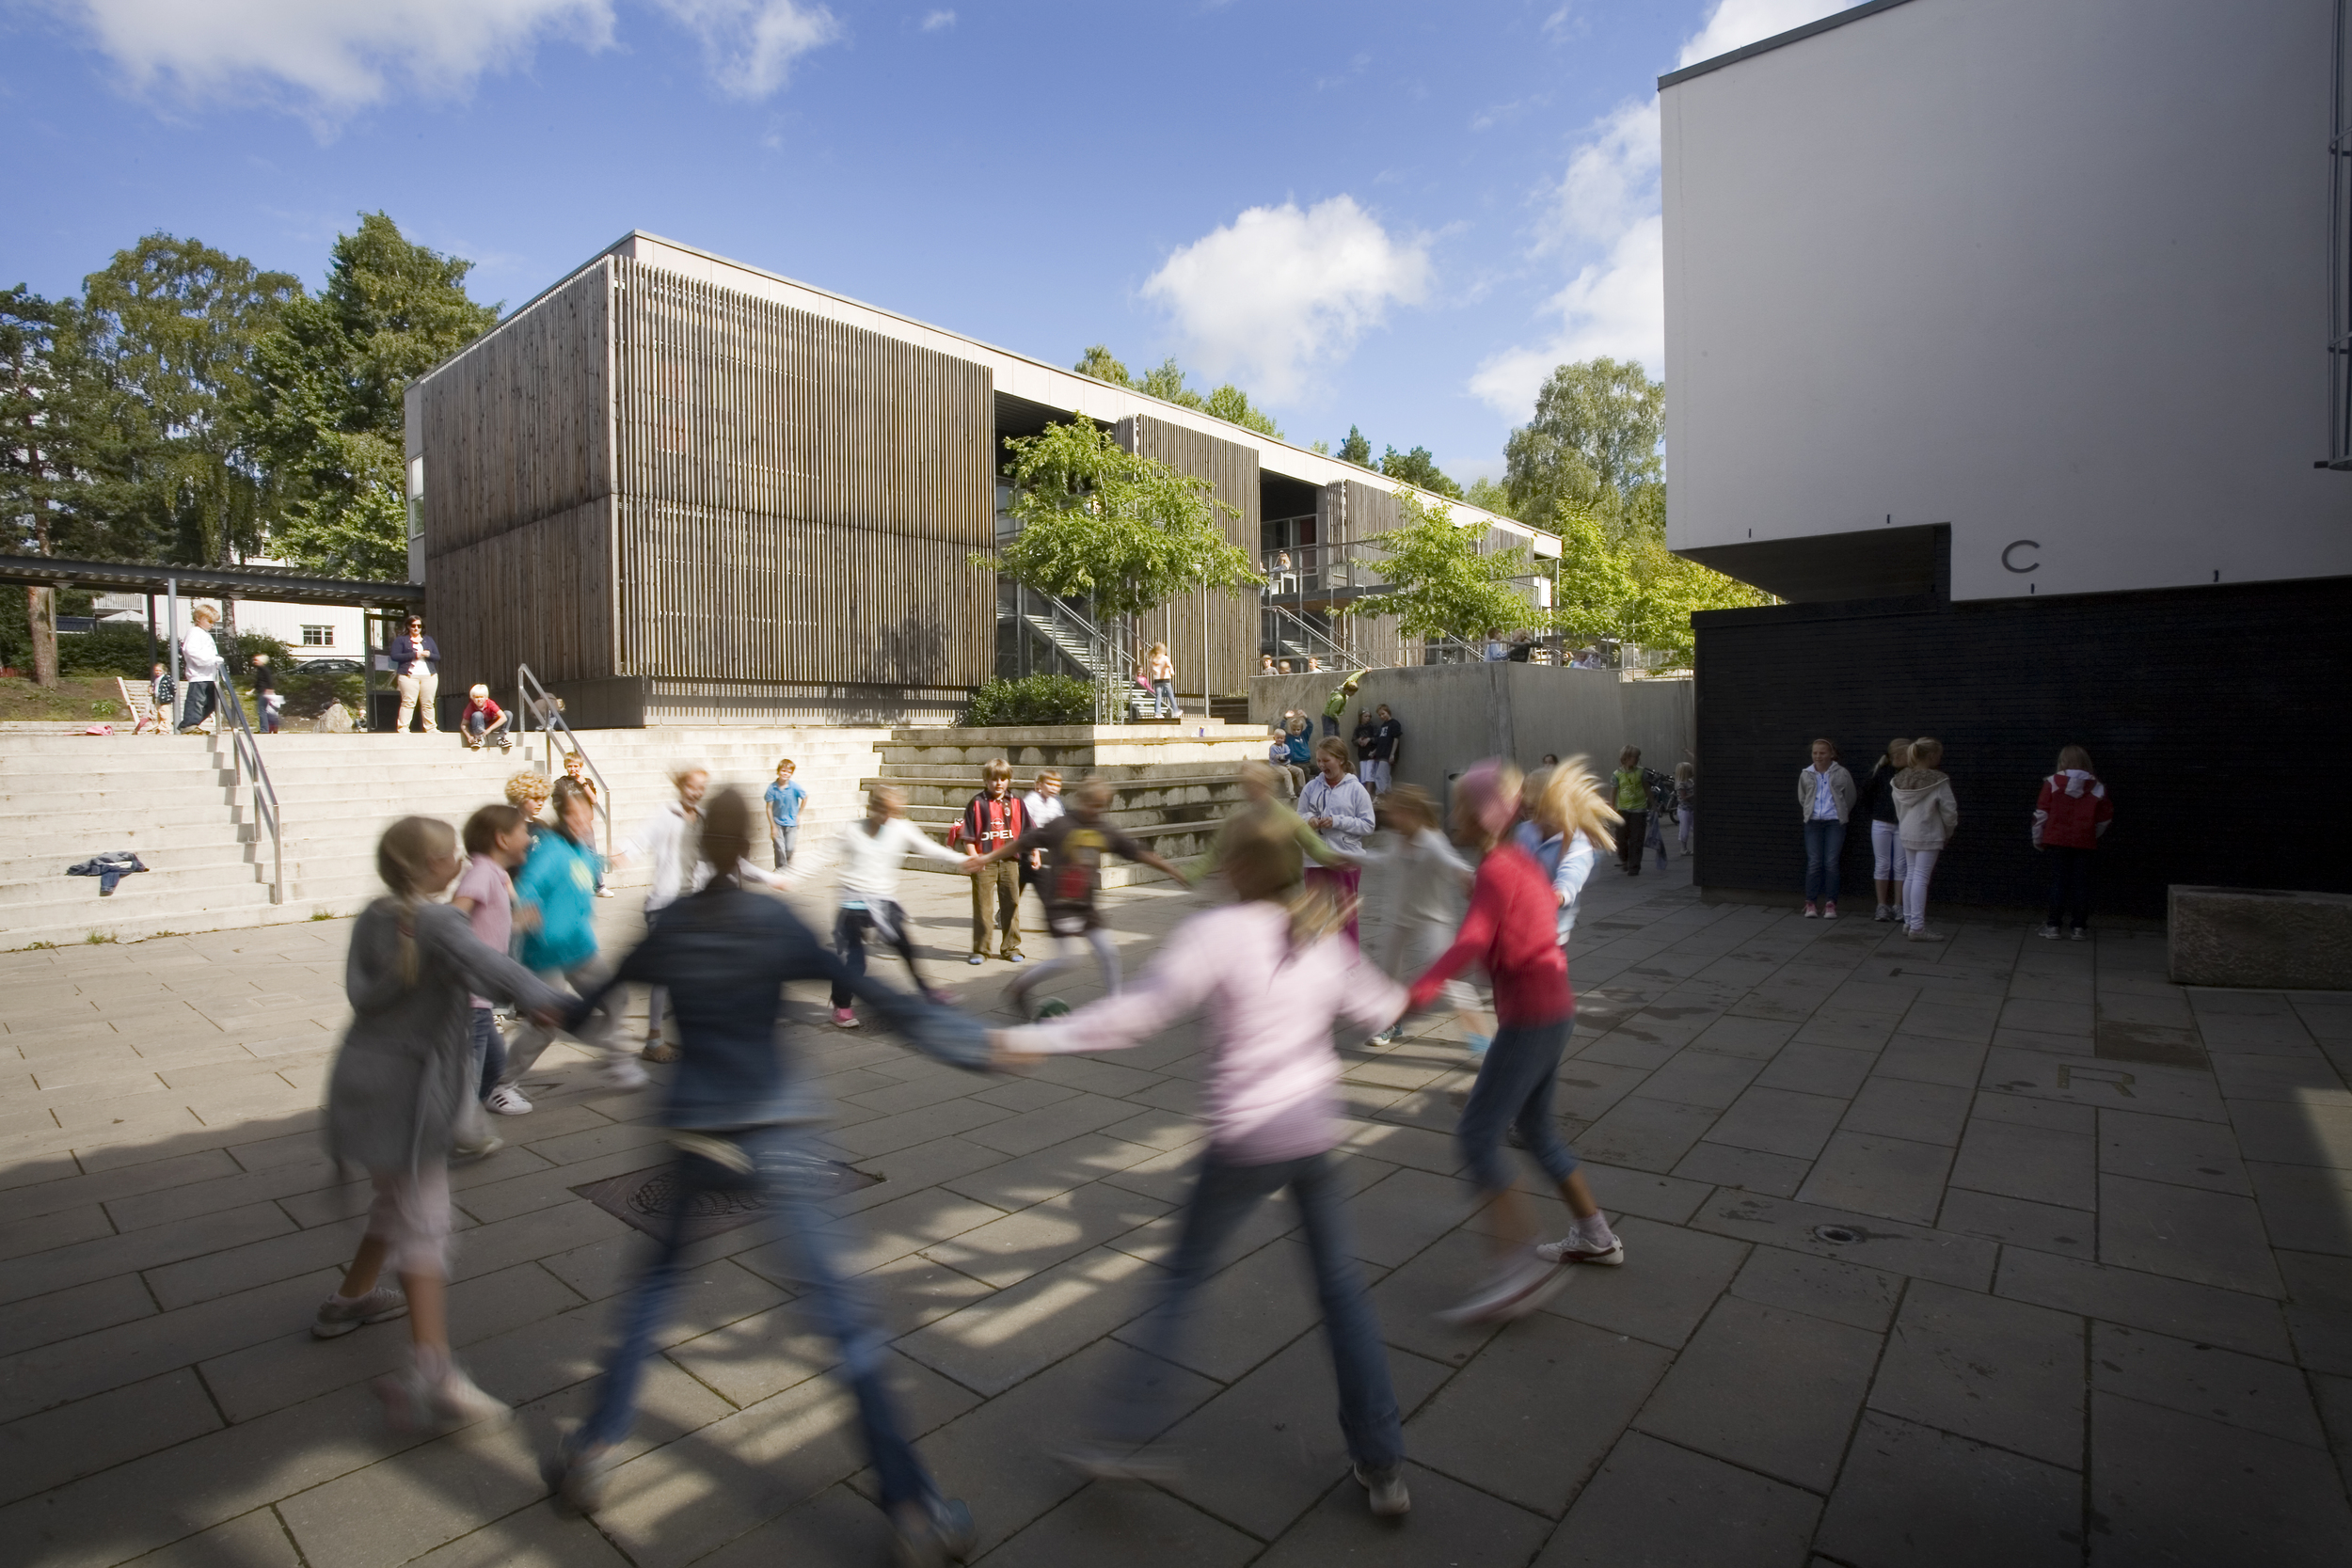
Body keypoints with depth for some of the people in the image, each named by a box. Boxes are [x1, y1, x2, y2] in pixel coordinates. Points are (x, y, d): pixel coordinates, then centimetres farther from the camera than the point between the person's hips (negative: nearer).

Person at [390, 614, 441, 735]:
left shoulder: (428, 640, 21)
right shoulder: (401, 640, 8)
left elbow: (438, 657, 16)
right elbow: (395, 656, -4)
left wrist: (429, 655, -6)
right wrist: (413, 655, -12)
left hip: (429, 675, 4)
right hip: (408, 675, -4)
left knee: (428, 703, 3)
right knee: (408, 702, -11)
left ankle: (431, 728, 6)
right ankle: (403, 728, -10)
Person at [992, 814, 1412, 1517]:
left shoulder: (1216, 933, -15)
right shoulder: (1324, 937, 2)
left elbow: (1139, 1012, -21)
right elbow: (1378, 1007, 14)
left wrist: (1039, 1037, -18)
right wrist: (1402, 991, 38)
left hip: (1246, 1138, -5)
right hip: (1316, 1129, 5)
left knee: (1183, 1277, 12)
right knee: (1341, 1283, 17)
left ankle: (1125, 1437, 17)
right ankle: (1382, 1467, 25)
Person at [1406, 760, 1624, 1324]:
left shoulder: (1495, 873, -19)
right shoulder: (1519, 861, 8)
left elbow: (1471, 943, -35)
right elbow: (1549, 901, 28)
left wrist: (1420, 990, -46)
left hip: (1530, 1018, -10)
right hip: (1554, 1008, 10)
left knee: (1477, 1135, -8)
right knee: (1535, 1126, 23)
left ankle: (1520, 1266, -6)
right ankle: (1596, 1236, 37)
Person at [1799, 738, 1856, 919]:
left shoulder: (1841, 773, 0)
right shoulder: (1806, 774, 6)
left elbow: (1850, 798, 10)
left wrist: (1841, 815, 14)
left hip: (1835, 823, -1)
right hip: (1813, 823, 2)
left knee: (1831, 863, -5)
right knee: (1813, 863, -3)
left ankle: (1830, 904, 2)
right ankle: (1810, 903, 3)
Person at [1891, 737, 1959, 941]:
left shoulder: (1901, 779, 3)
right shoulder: (1937, 781, -16)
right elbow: (1949, 810, -11)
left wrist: (1905, 824, 17)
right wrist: (1948, 833, 5)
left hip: (1907, 834, 7)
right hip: (1929, 835, -7)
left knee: (1910, 875, 14)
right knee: (1921, 878, -5)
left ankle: (1909, 922, 20)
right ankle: (1917, 927, -4)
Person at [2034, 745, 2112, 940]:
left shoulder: (2052, 783, -5)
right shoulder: (2097, 787, 2)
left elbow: (2041, 813, -5)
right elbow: (2105, 818, 7)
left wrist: (2038, 839, 5)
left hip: (2057, 839, -1)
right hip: (2084, 842, 2)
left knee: (2058, 881, 3)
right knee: (2081, 883, 6)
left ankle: (2053, 925, 2)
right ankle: (2079, 926, 7)